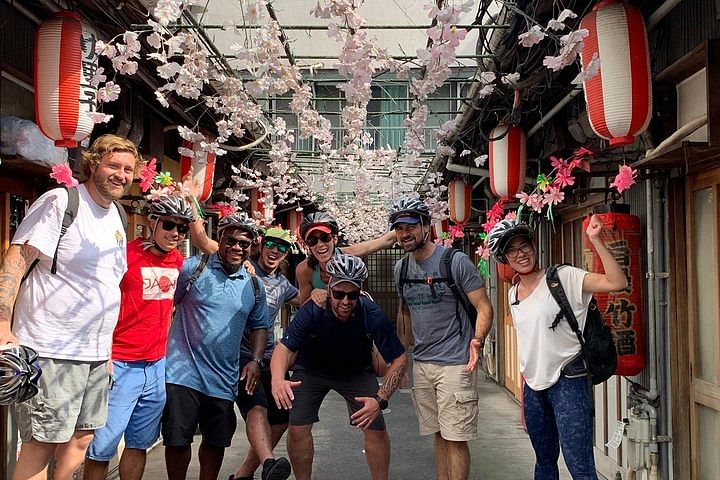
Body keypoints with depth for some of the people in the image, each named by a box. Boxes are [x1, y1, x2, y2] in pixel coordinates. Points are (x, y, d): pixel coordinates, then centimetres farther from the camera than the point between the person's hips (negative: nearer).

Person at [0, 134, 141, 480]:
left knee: (81, 439, 13)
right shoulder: (60, 202, -10)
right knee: (40, 445, -2)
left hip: (96, 353, 8)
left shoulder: (117, 216, 14)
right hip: (52, 350, -8)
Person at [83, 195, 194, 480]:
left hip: (157, 365, 6)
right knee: (102, 447, -4)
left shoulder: (178, 260, 6)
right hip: (120, 365, -6)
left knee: (139, 443, 14)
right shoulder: (126, 254, -11)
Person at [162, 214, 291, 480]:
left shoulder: (253, 287, 9)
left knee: (217, 442, 14)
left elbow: (259, 326, 18)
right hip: (183, 373, -4)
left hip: (224, 379, 4)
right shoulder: (192, 268, -5)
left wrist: (255, 360, 3)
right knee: (177, 440, 4)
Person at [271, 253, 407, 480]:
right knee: (297, 429, -11)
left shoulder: (372, 314, -29)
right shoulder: (311, 311, -30)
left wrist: (380, 399, -35)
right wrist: (278, 379, -54)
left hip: (357, 372, 1)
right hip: (311, 371, 0)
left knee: (376, 428, -11)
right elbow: (284, 347, -32)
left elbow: (400, 359, -23)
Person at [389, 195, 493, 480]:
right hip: (421, 363, 6)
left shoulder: (456, 261, -10)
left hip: (455, 363, -6)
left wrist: (477, 339, -27)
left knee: (455, 439, -3)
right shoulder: (401, 269, 9)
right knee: (438, 435, 13)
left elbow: (484, 308, -9)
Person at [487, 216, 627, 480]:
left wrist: (595, 240, -29)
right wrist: (524, 396, 17)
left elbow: (618, 282, -22)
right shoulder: (513, 294, 10)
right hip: (533, 386, 7)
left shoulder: (564, 278, -10)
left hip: (566, 382, -7)